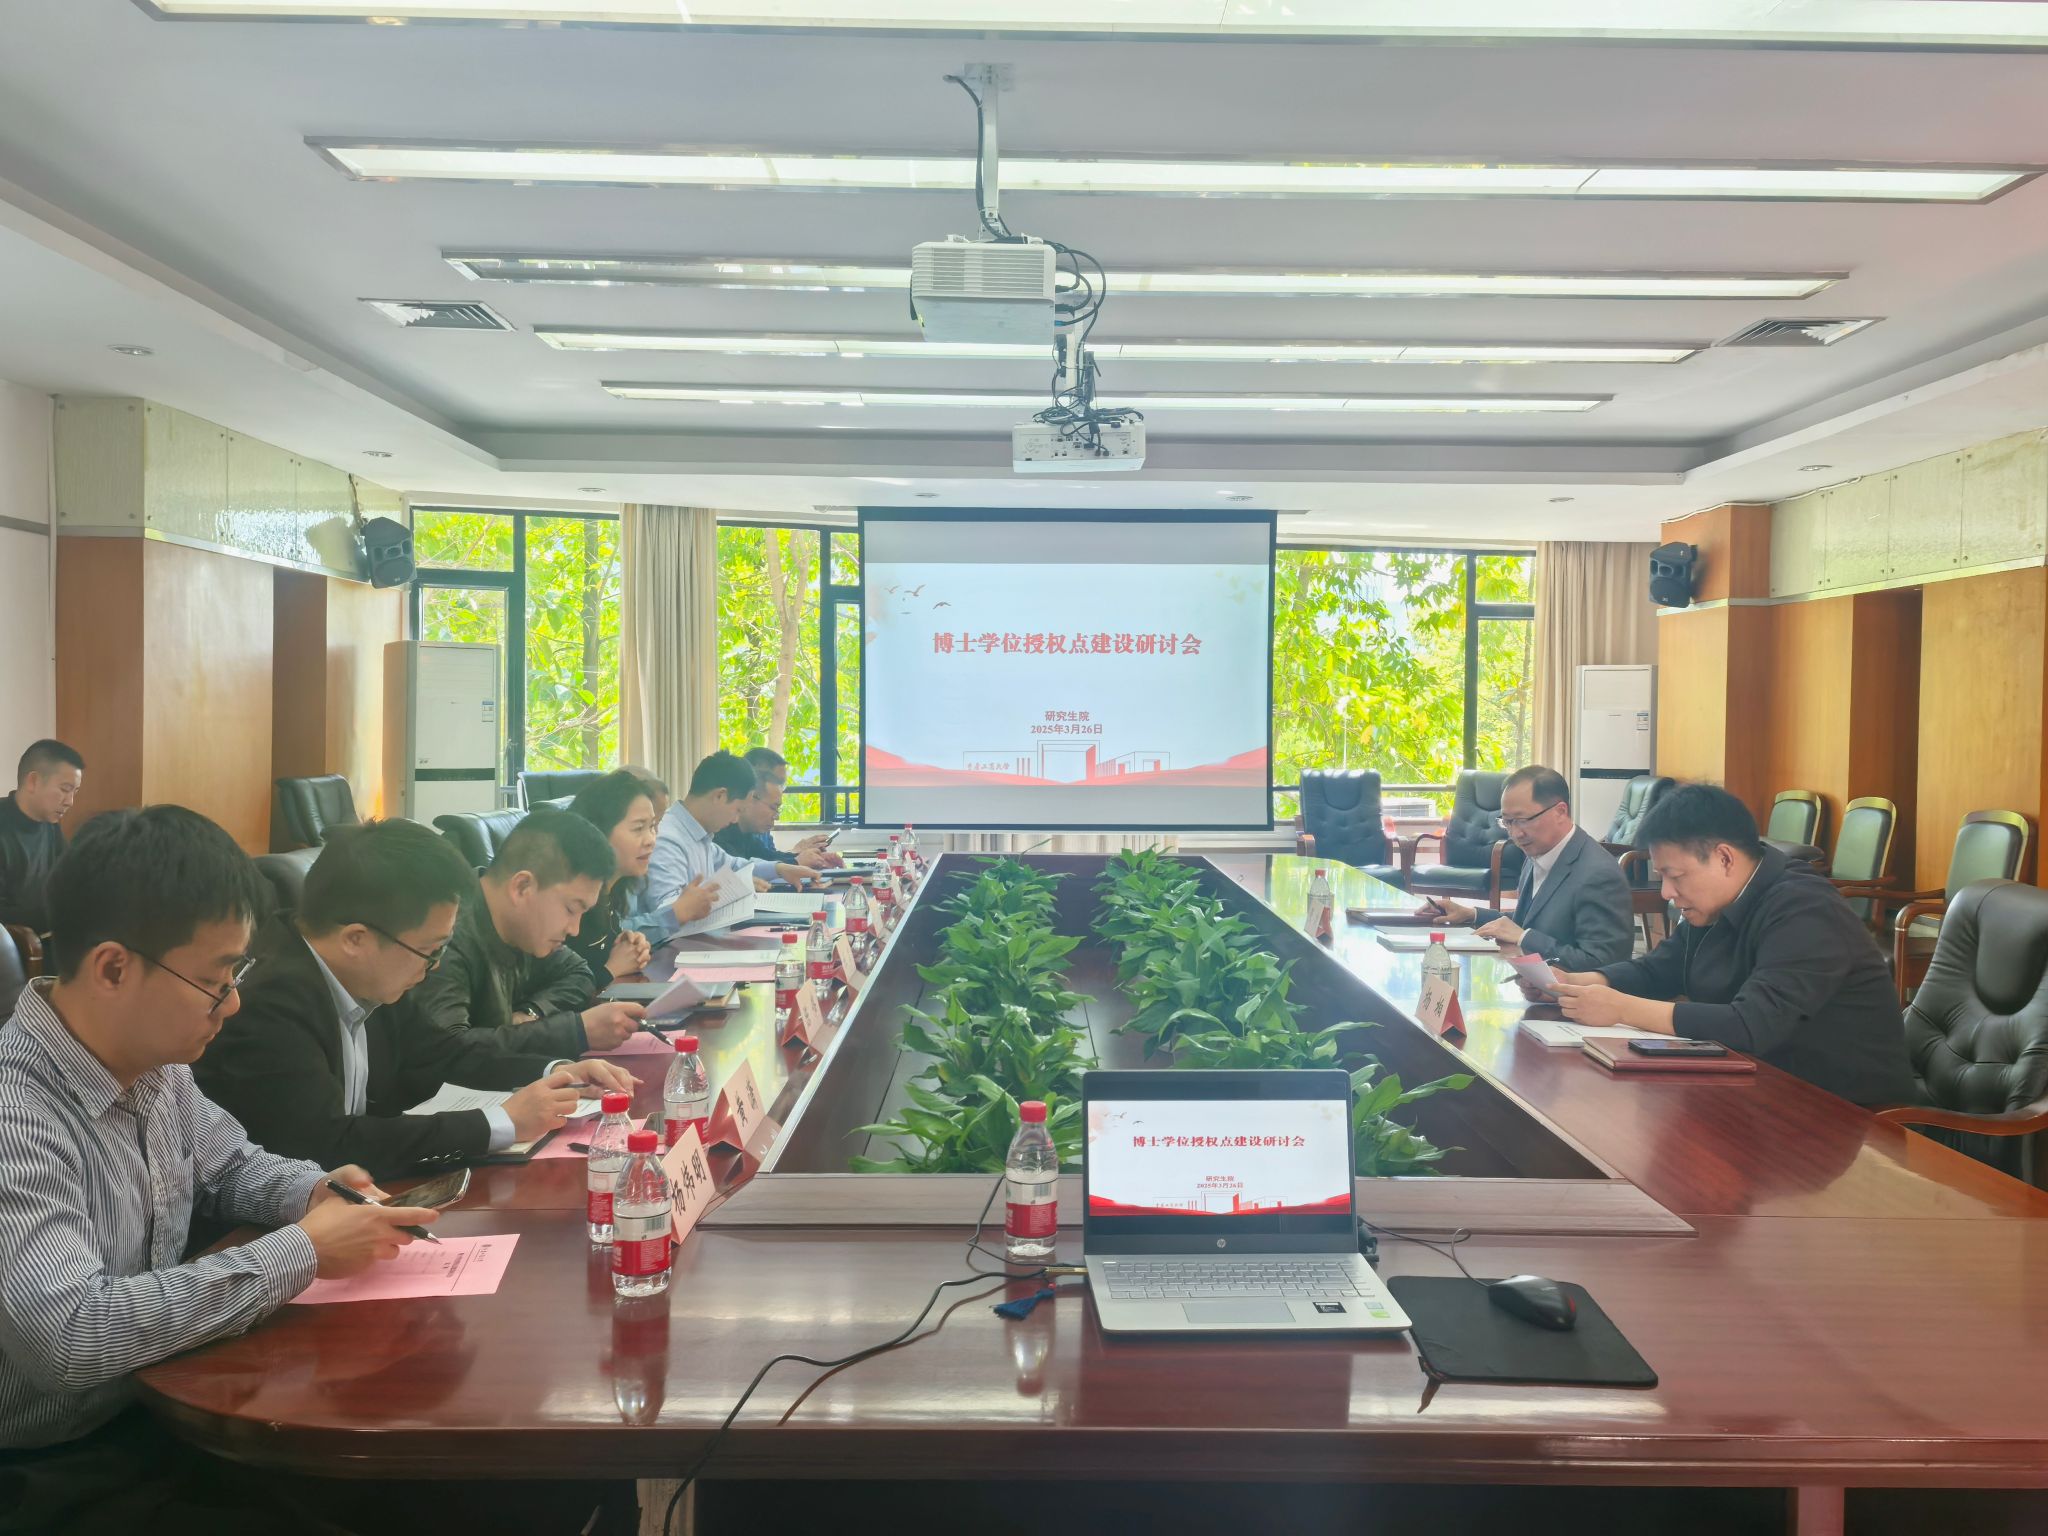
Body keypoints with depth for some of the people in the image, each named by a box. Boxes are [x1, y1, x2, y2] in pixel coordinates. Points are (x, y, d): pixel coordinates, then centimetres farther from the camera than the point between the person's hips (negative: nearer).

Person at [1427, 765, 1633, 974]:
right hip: (1526, 985, 8)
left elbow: (1598, 965, -21)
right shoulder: (1537, 856, 7)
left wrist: (1523, 937, -20)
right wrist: (1472, 915, 7)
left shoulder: (1599, 876, -20)